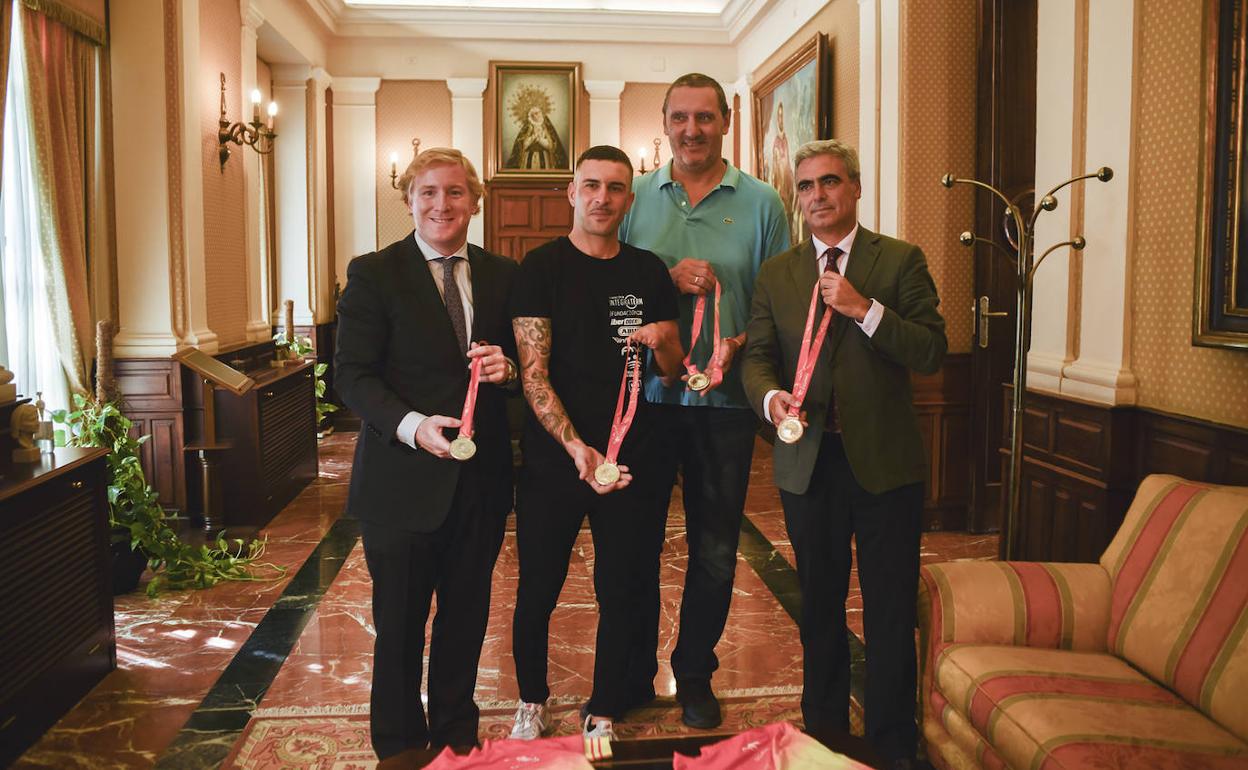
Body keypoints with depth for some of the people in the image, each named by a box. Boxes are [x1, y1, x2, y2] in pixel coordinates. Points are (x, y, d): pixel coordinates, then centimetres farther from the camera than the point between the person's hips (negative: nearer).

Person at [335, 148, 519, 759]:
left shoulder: (502, 275, 8)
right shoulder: (373, 273, -4)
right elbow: (352, 374, -10)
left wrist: (506, 369, -12)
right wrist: (412, 425, -26)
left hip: (481, 480, 4)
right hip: (403, 479, -3)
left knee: (466, 618, 18)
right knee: (400, 624, 11)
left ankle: (457, 733, 39)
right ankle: (399, 746, 32)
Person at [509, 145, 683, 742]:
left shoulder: (648, 272, 7)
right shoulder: (541, 267, -3)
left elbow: (674, 371, 10)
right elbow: (533, 373, -10)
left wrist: (662, 339, -13)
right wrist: (576, 448, -22)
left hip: (632, 461, 3)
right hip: (553, 461, -2)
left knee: (622, 593, 10)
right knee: (537, 592, 9)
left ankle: (604, 712, 30)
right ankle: (531, 700, 35)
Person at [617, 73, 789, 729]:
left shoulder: (760, 202, 3)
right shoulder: (636, 197, 5)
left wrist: (743, 345, -15)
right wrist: (668, 280, -13)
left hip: (724, 399, 0)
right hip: (645, 395, 1)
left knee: (714, 549, 10)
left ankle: (695, 675, 29)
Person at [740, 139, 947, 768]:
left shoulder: (901, 261, -1)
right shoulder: (776, 274, 8)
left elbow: (932, 351, -9)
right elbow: (756, 357, 3)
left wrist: (865, 308, -20)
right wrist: (771, 397, -18)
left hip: (884, 459, -2)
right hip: (807, 461, 3)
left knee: (890, 610, 5)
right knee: (819, 605, 15)